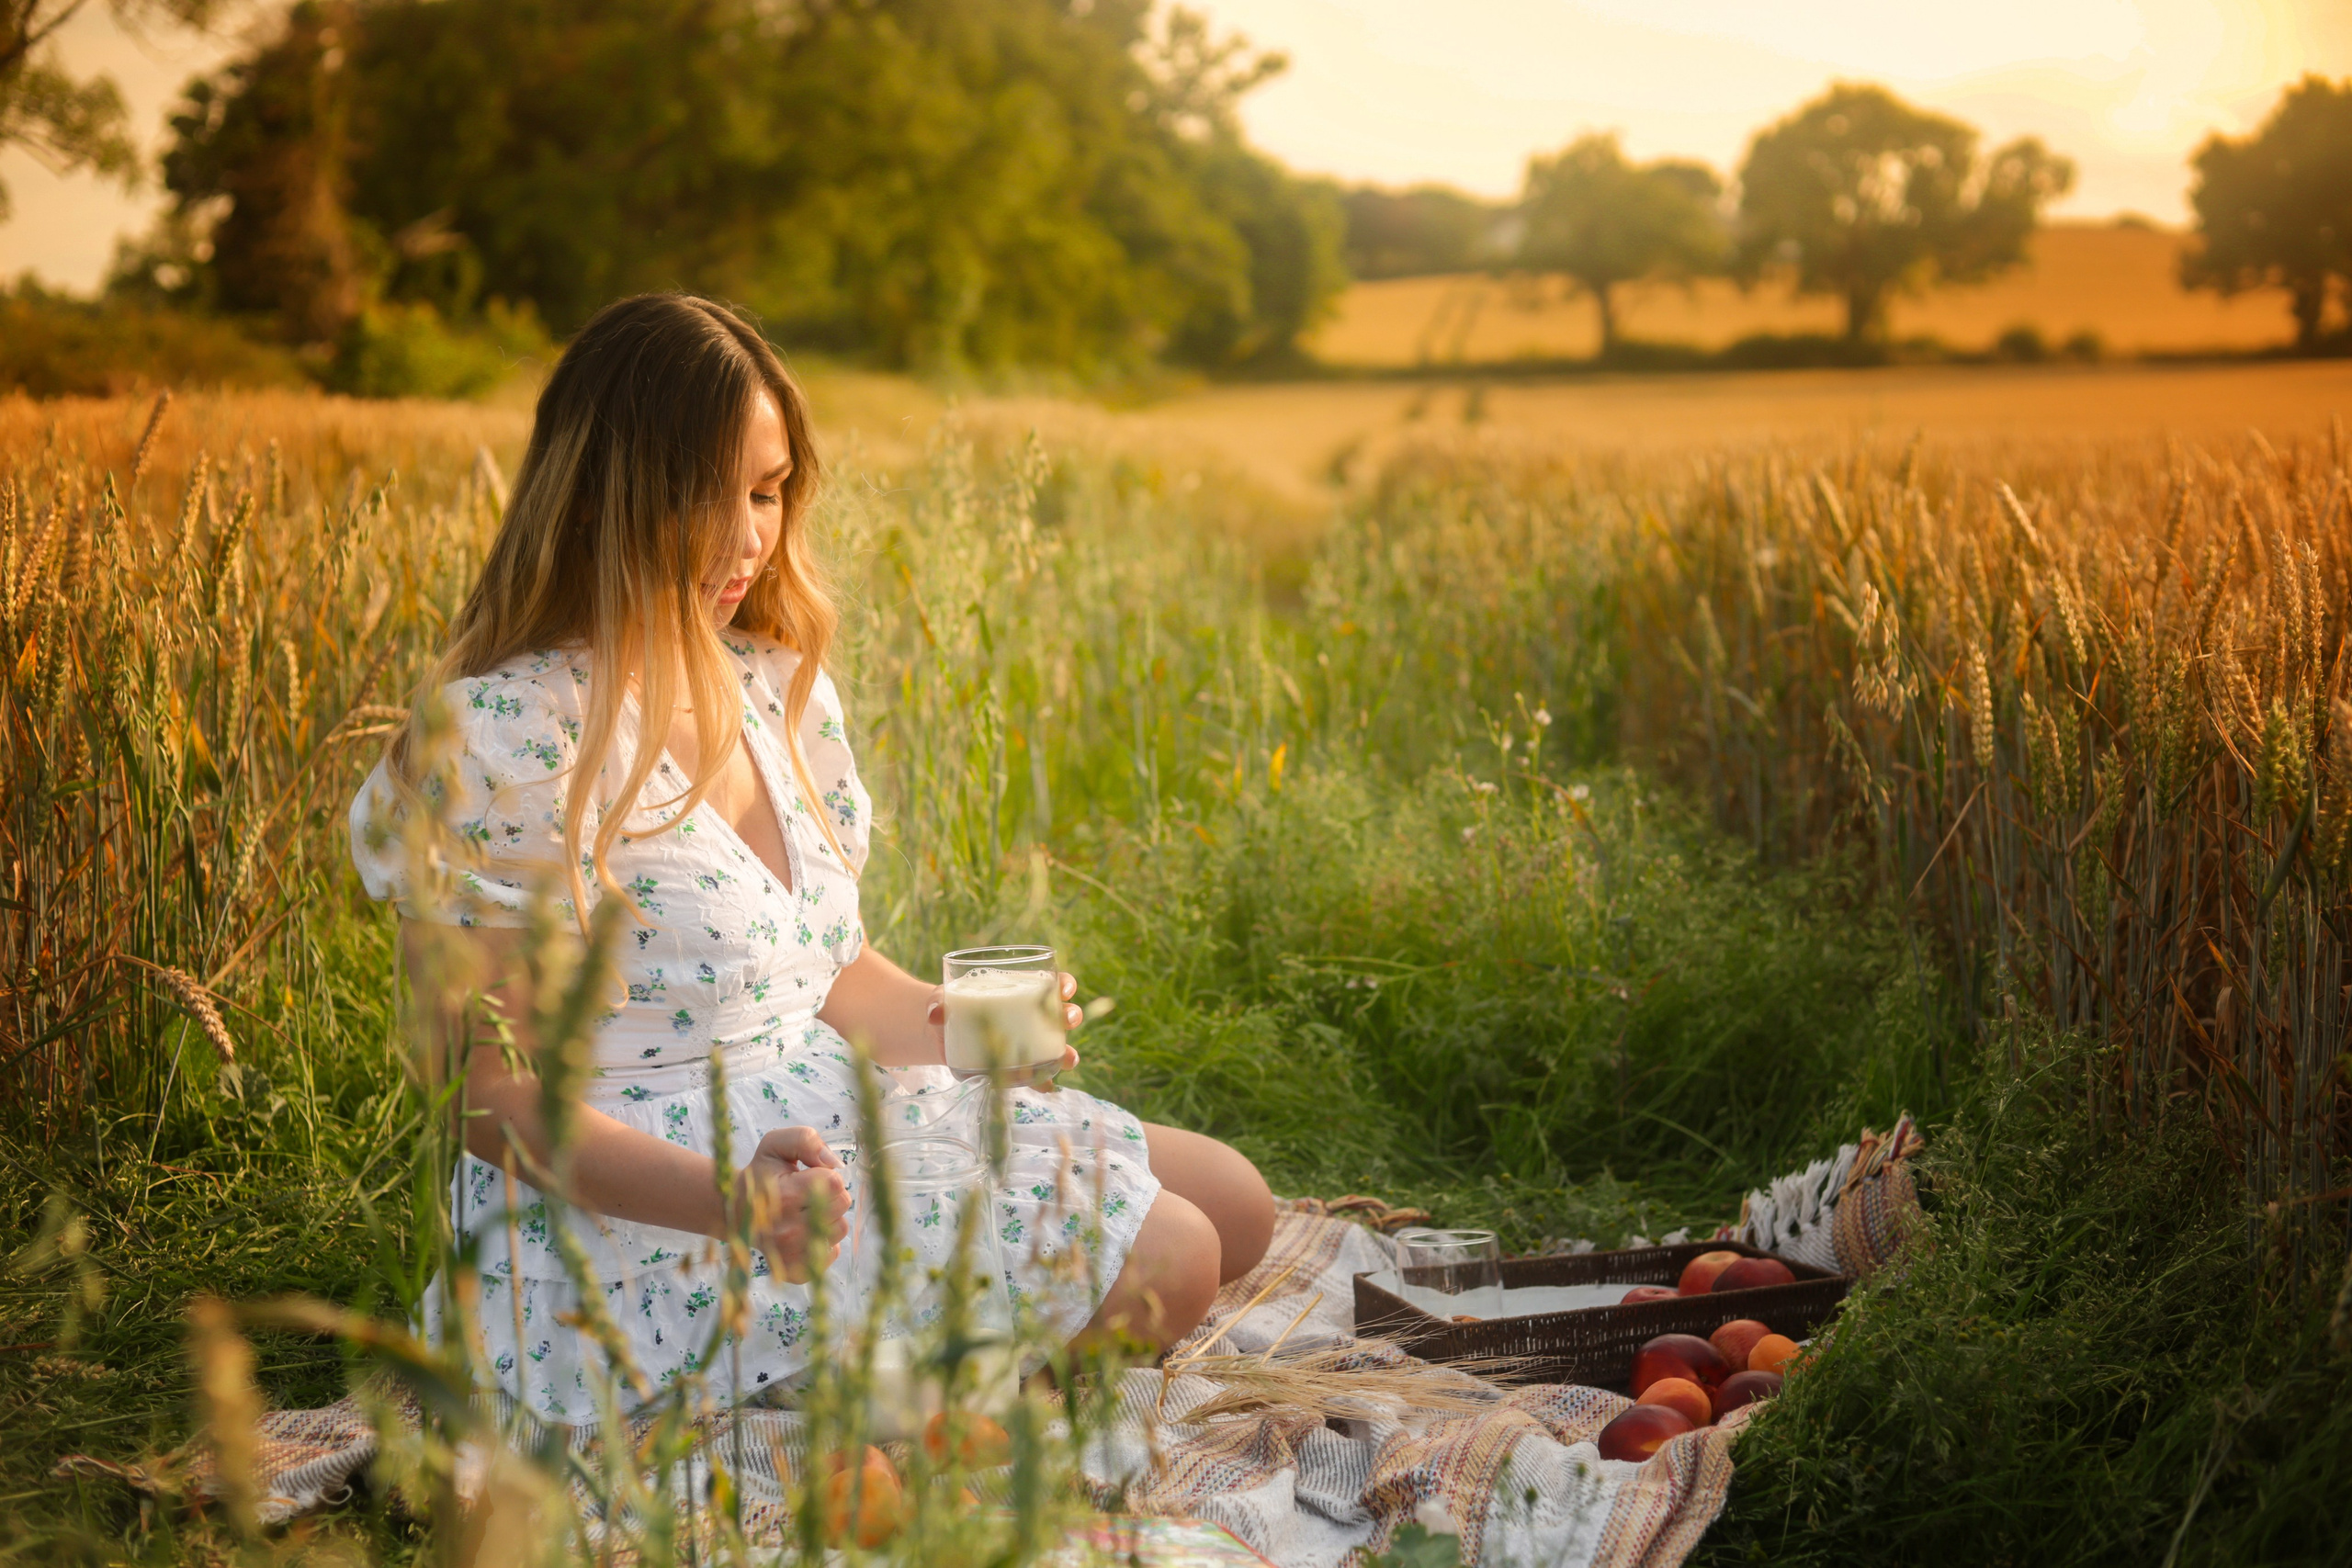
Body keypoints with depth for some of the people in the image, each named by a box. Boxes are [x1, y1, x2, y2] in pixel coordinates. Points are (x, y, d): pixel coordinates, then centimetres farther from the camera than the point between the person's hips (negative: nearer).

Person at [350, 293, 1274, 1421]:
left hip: (825, 1117, 9)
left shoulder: (778, 686, 8)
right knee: (1157, 1266, -17)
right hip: (638, 1221, -9)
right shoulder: (506, 739, -18)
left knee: (1231, 1206, 9)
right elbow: (498, 1098, -17)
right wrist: (727, 1197, -33)